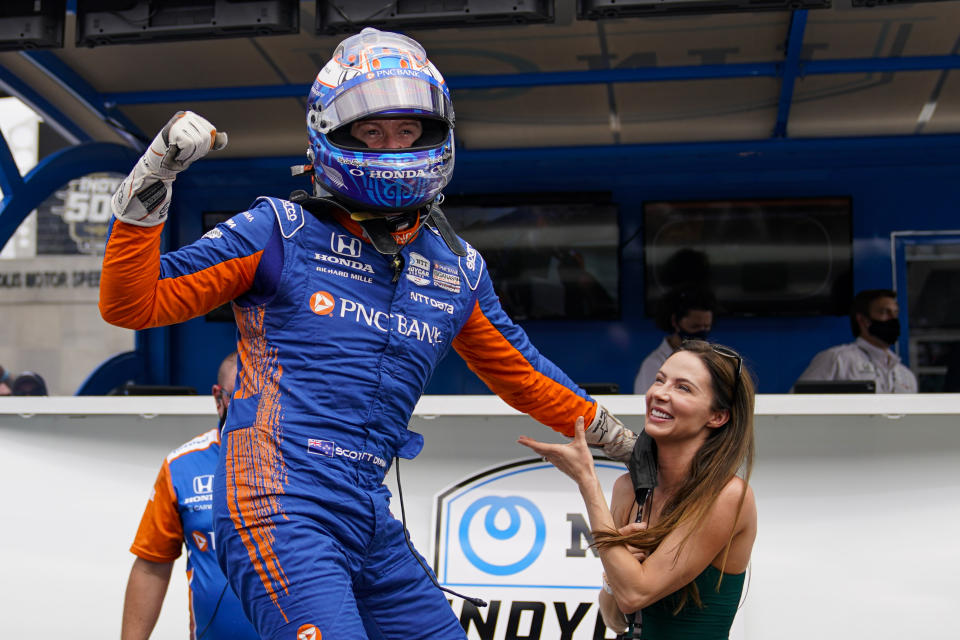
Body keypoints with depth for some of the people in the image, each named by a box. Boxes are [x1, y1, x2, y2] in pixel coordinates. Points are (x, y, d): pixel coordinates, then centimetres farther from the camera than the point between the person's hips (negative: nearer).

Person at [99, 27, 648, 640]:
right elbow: (132, 303, 1)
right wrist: (150, 186, -12)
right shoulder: (279, 230, 0)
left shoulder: (457, 267, 14)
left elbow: (516, 368, 28)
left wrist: (623, 441, 34)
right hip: (281, 509, -6)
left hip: (371, 522, 6)